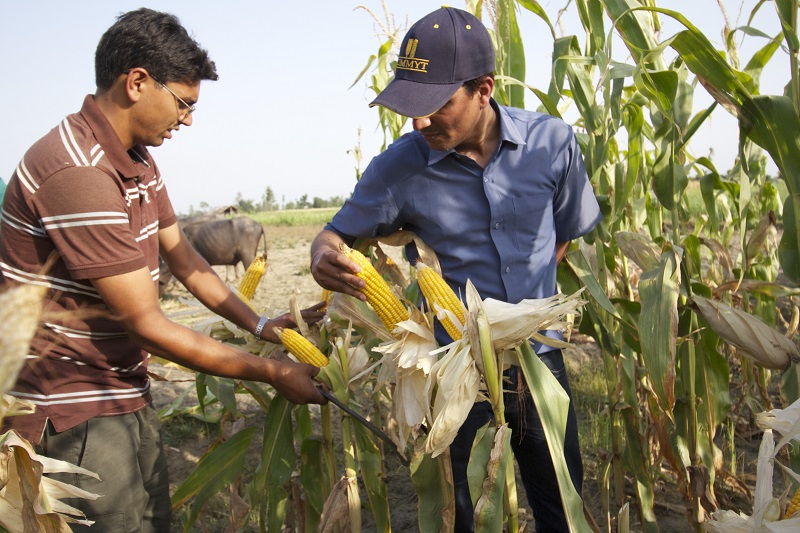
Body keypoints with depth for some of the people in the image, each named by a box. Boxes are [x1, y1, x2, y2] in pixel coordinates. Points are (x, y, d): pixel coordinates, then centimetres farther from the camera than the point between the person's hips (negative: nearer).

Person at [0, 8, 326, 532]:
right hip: (72, 411, -9)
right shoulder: (78, 173, -25)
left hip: (125, 394, 9)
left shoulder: (139, 161, 9)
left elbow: (183, 258, 15)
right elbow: (147, 325, -23)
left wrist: (260, 324, 5)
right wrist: (271, 372, -16)